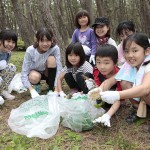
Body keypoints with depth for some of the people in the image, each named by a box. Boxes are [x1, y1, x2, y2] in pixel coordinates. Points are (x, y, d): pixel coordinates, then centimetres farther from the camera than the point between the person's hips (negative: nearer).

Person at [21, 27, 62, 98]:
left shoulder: (55, 48, -28)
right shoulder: (30, 50, -28)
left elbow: (59, 69, -30)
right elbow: (24, 73, -28)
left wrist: (56, 89, -39)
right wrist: (32, 90, -40)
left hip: (49, 73, 1)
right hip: (35, 72, -1)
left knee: (51, 59, -30)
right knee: (34, 77, -36)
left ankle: (51, 89, -14)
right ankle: (36, 86, 3)